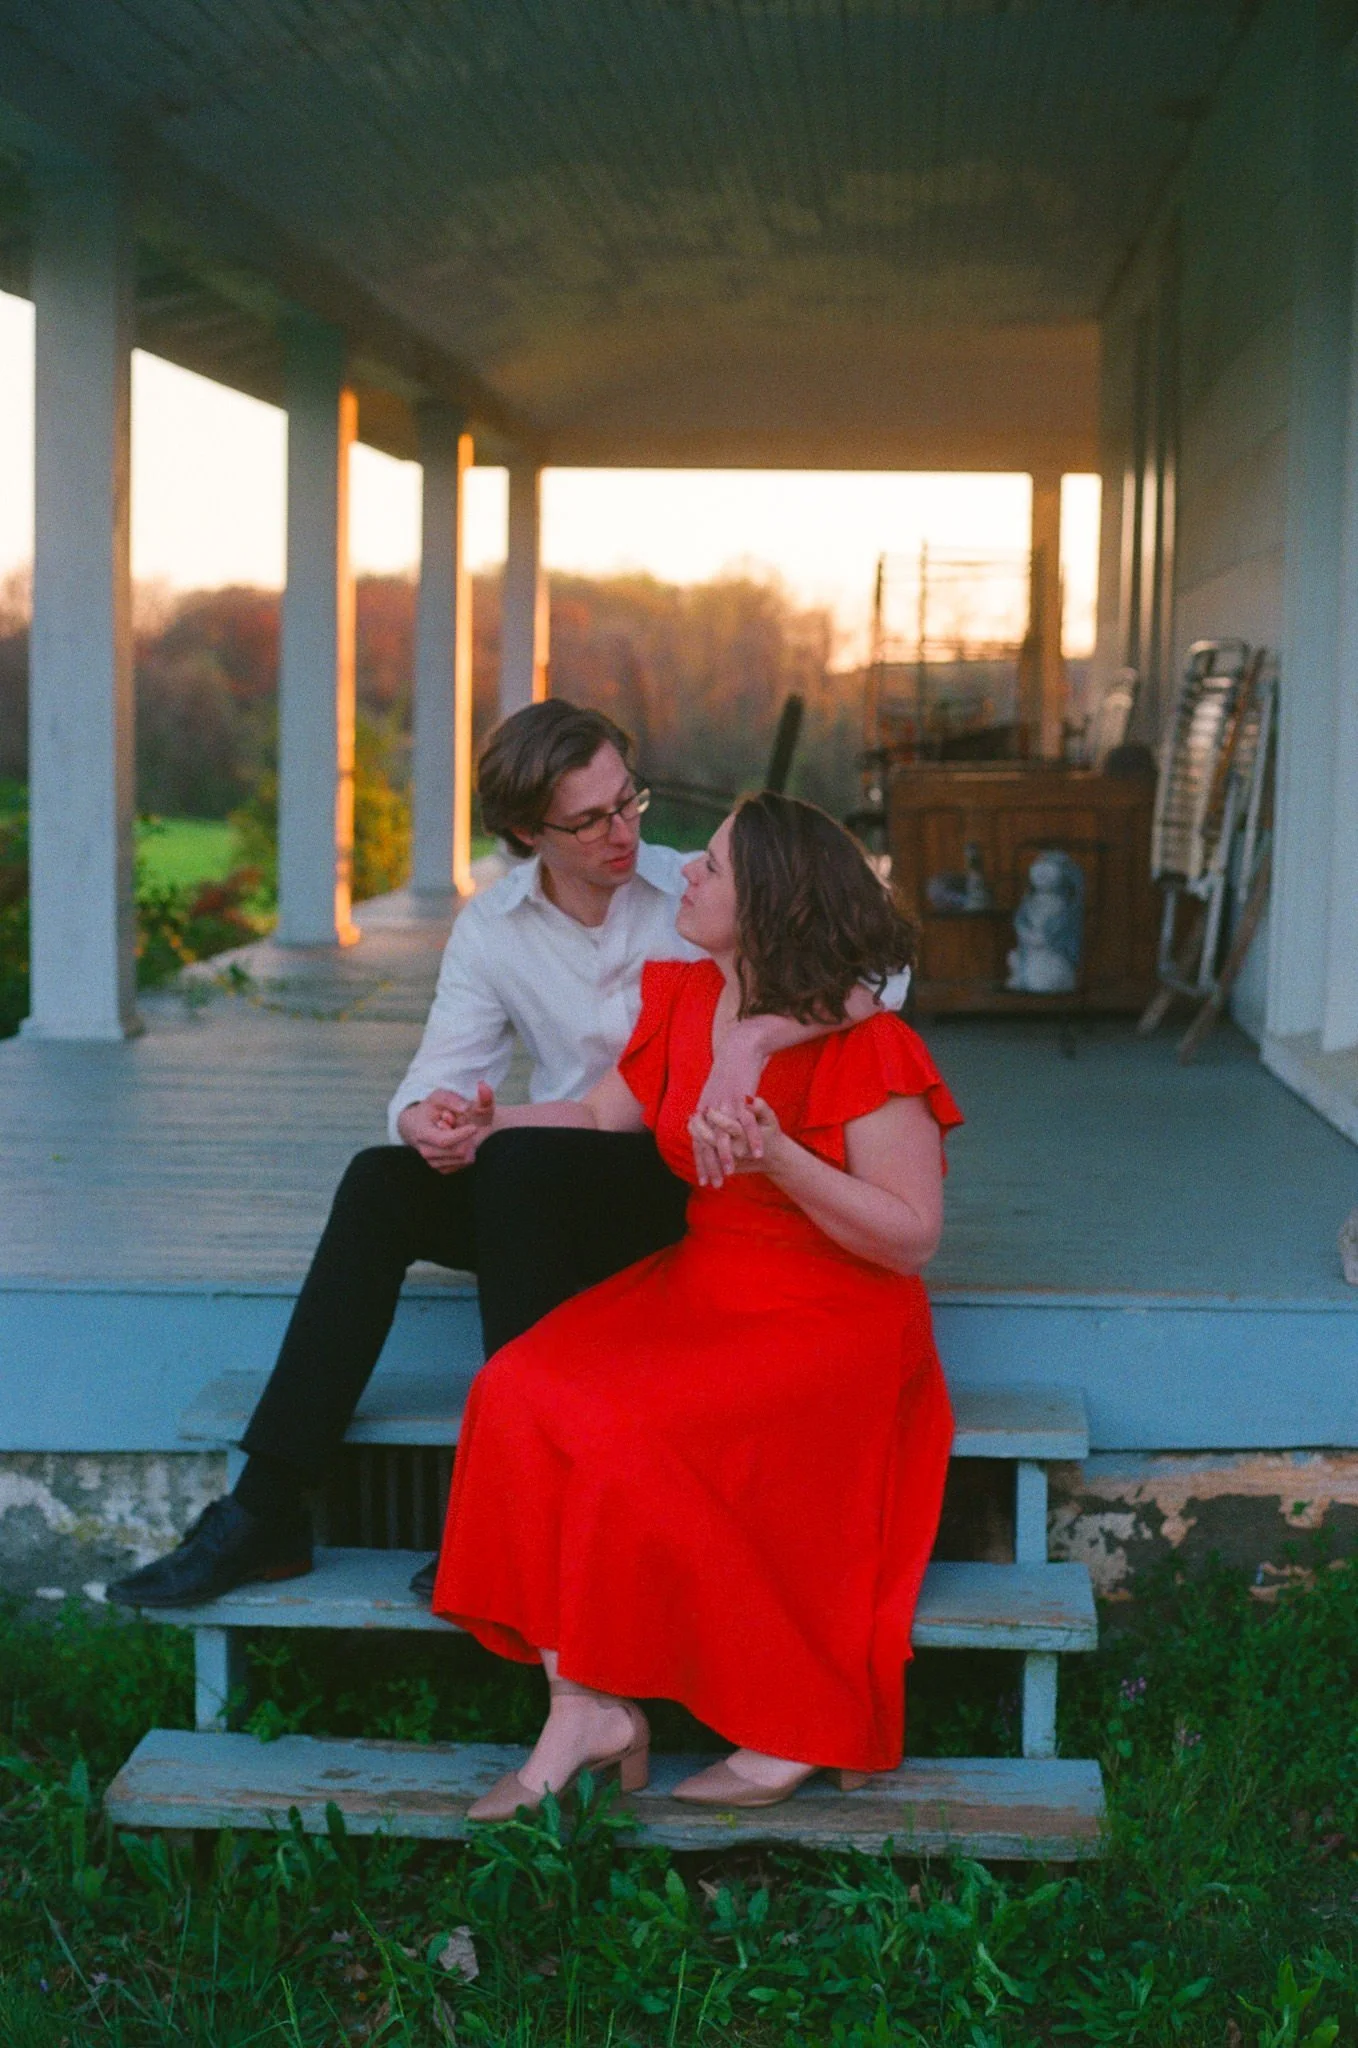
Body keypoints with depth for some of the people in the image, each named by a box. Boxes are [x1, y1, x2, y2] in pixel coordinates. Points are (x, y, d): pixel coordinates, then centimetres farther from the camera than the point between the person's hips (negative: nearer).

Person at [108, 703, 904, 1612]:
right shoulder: (491, 926, 3)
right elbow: (442, 1072, -2)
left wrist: (754, 1035, -39)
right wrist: (424, 1119, -28)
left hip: (687, 1187, -4)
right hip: (551, 1195, 4)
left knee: (522, 1159, -32)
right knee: (379, 1183, -21)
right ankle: (267, 1509, -22)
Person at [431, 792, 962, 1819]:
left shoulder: (864, 1051, -16)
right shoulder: (684, 999, 6)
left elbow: (913, 1236, -16)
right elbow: (606, 1114, 21)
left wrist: (780, 1162, -29)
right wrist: (493, 1125, 4)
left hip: (834, 1324, -7)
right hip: (700, 1291, 7)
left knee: (631, 1434, -29)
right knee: (522, 1394, -18)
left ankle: (792, 1724, -11)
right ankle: (582, 1708, -20)